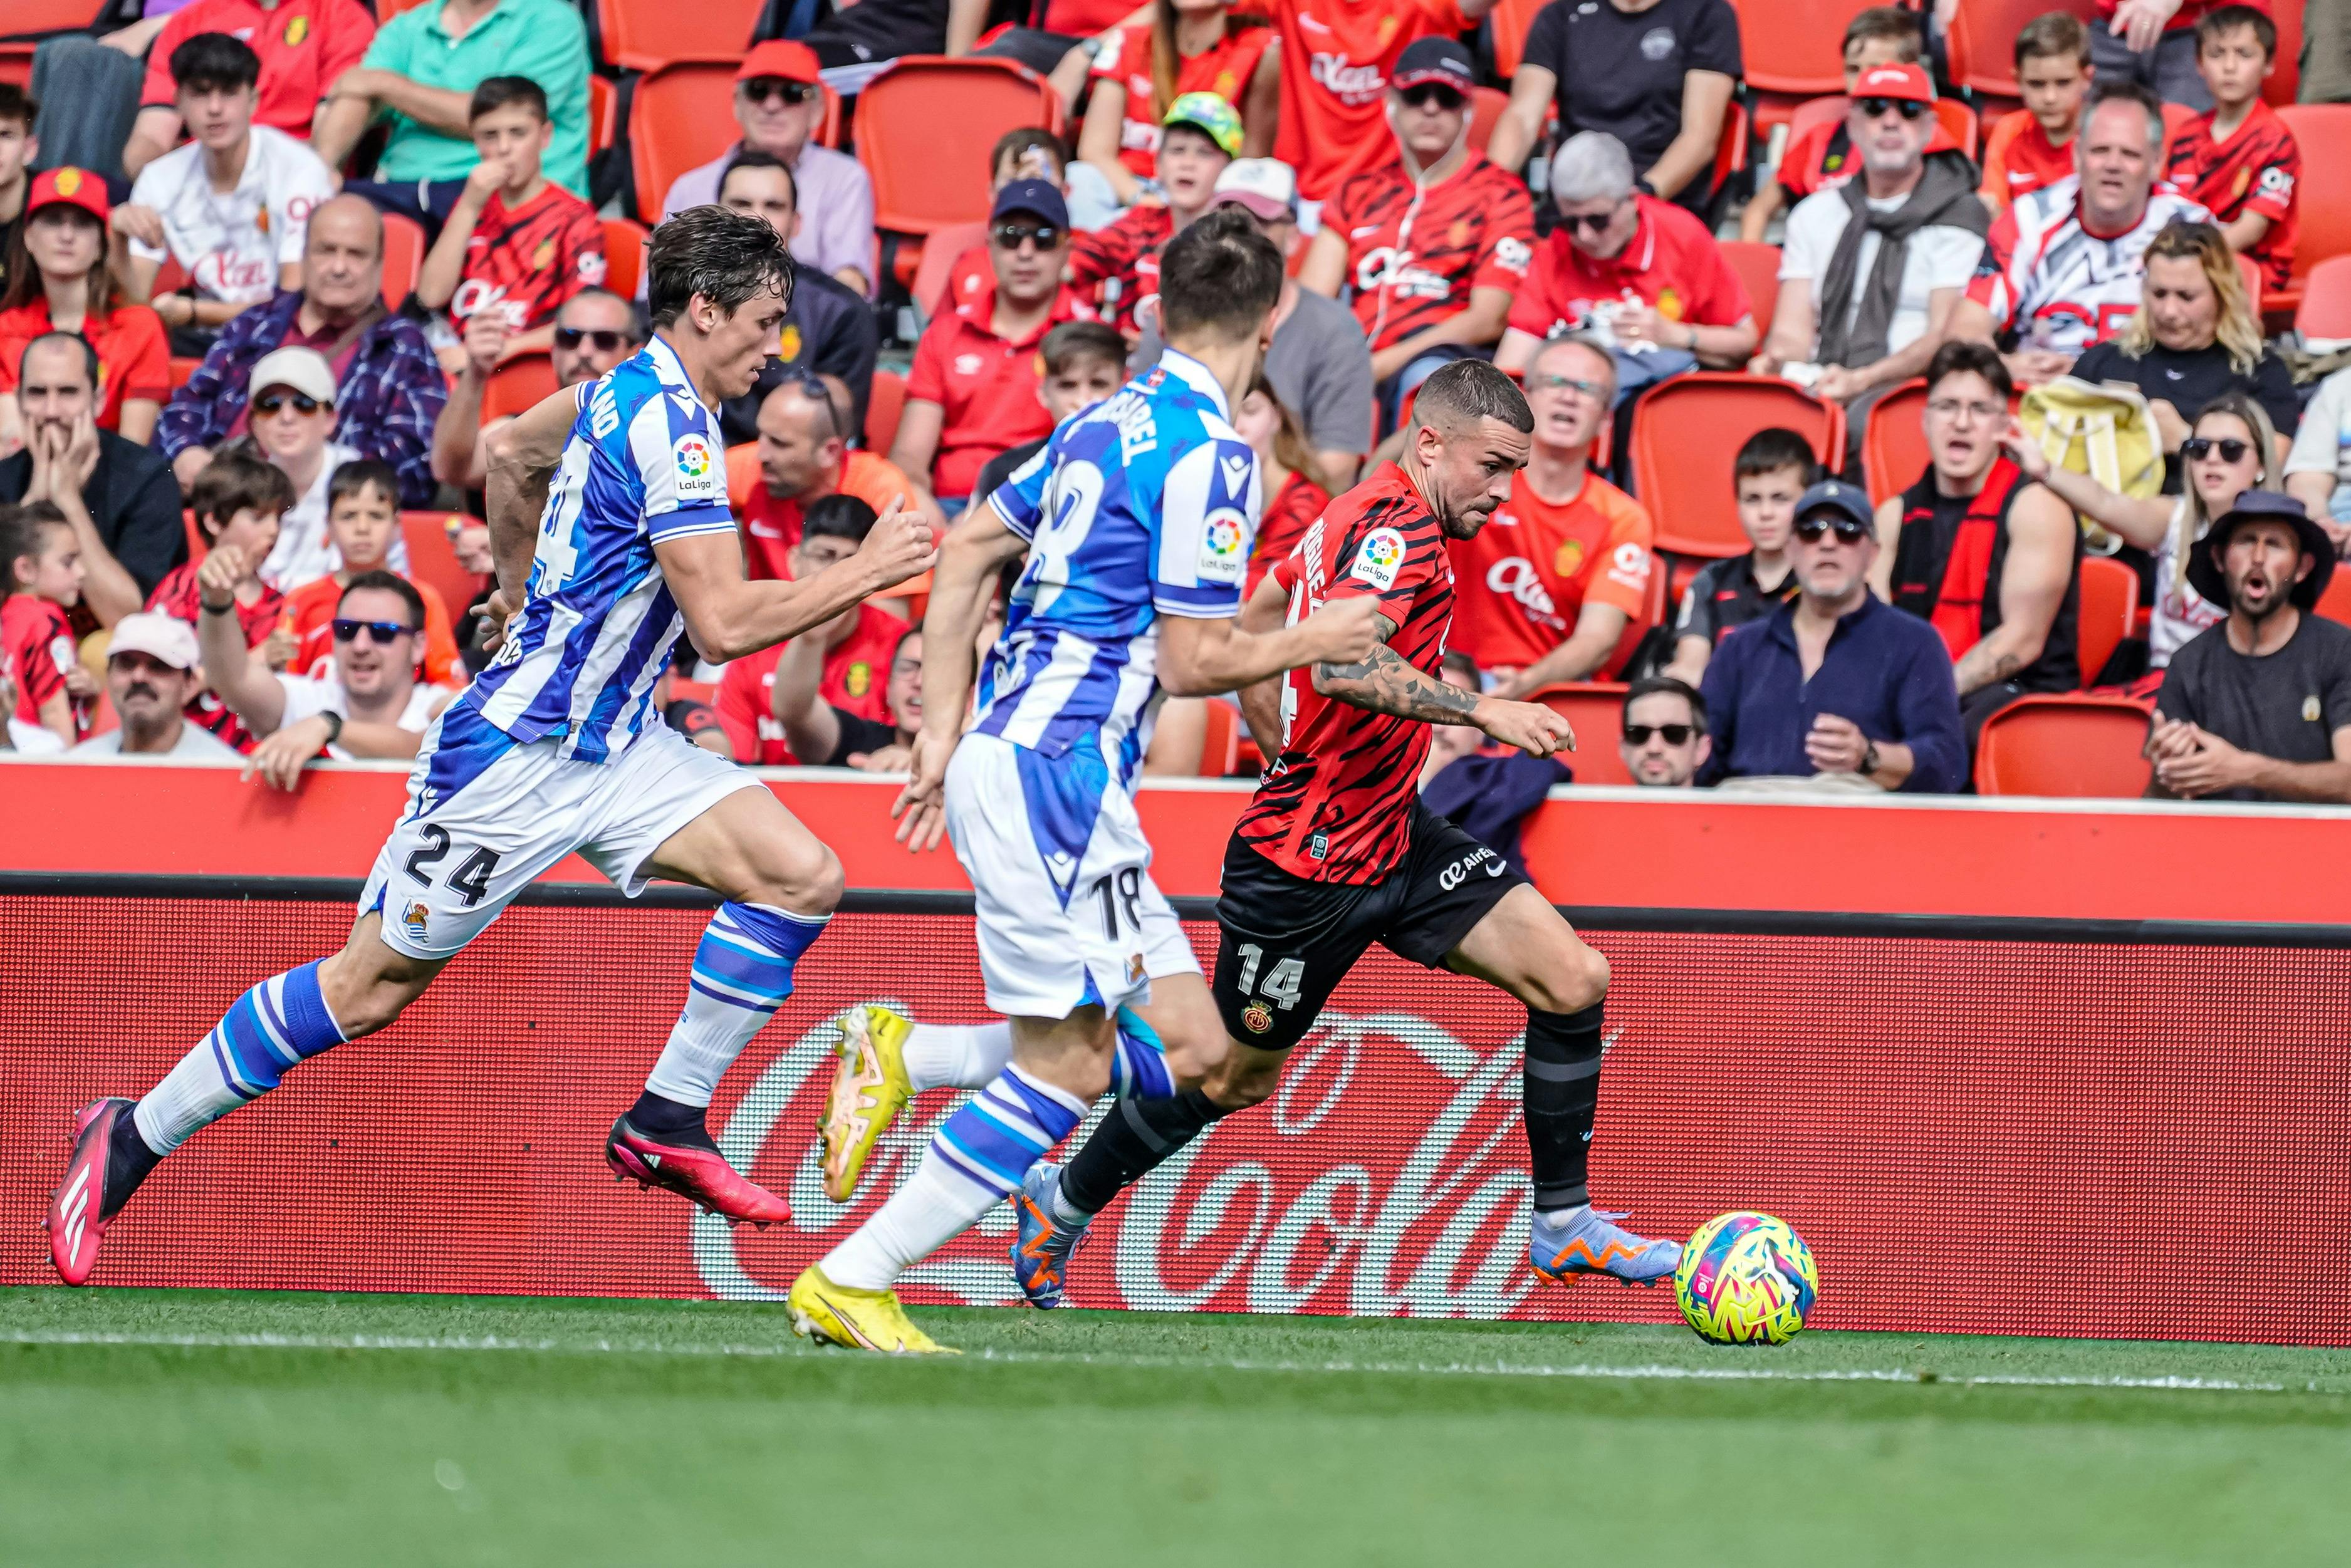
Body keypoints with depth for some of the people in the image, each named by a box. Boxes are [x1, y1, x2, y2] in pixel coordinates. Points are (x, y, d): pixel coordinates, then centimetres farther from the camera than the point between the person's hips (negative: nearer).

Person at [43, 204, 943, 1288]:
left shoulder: (630, 391, 8)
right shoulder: (665, 425, -21)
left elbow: (512, 451, 27)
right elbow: (724, 623, -26)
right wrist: (864, 574, -19)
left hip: (611, 745, 9)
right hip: (518, 750, -9)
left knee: (801, 876, -8)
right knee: (370, 988, -1)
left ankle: (665, 1123, -1)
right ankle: (131, 1140, 14)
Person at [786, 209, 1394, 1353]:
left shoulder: (1107, 422, 14)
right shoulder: (1209, 454, -12)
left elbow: (966, 553, 18)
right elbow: (1192, 661, -13)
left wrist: (940, 739, 17)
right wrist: (1310, 645, 4)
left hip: (1013, 753, 9)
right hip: (1053, 770, -9)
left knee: (1189, 1047, 7)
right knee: (1066, 1062, -8)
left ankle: (911, 1059, 4)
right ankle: (851, 1283, -8)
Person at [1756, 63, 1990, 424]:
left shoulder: (1959, 215, 7)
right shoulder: (1816, 214, 22)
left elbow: (1945, 337, -4)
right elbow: (1792, 331, 14)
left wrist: (1862, 380, -21)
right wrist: (1776, 361, -13)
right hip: (1818, 385, 4)